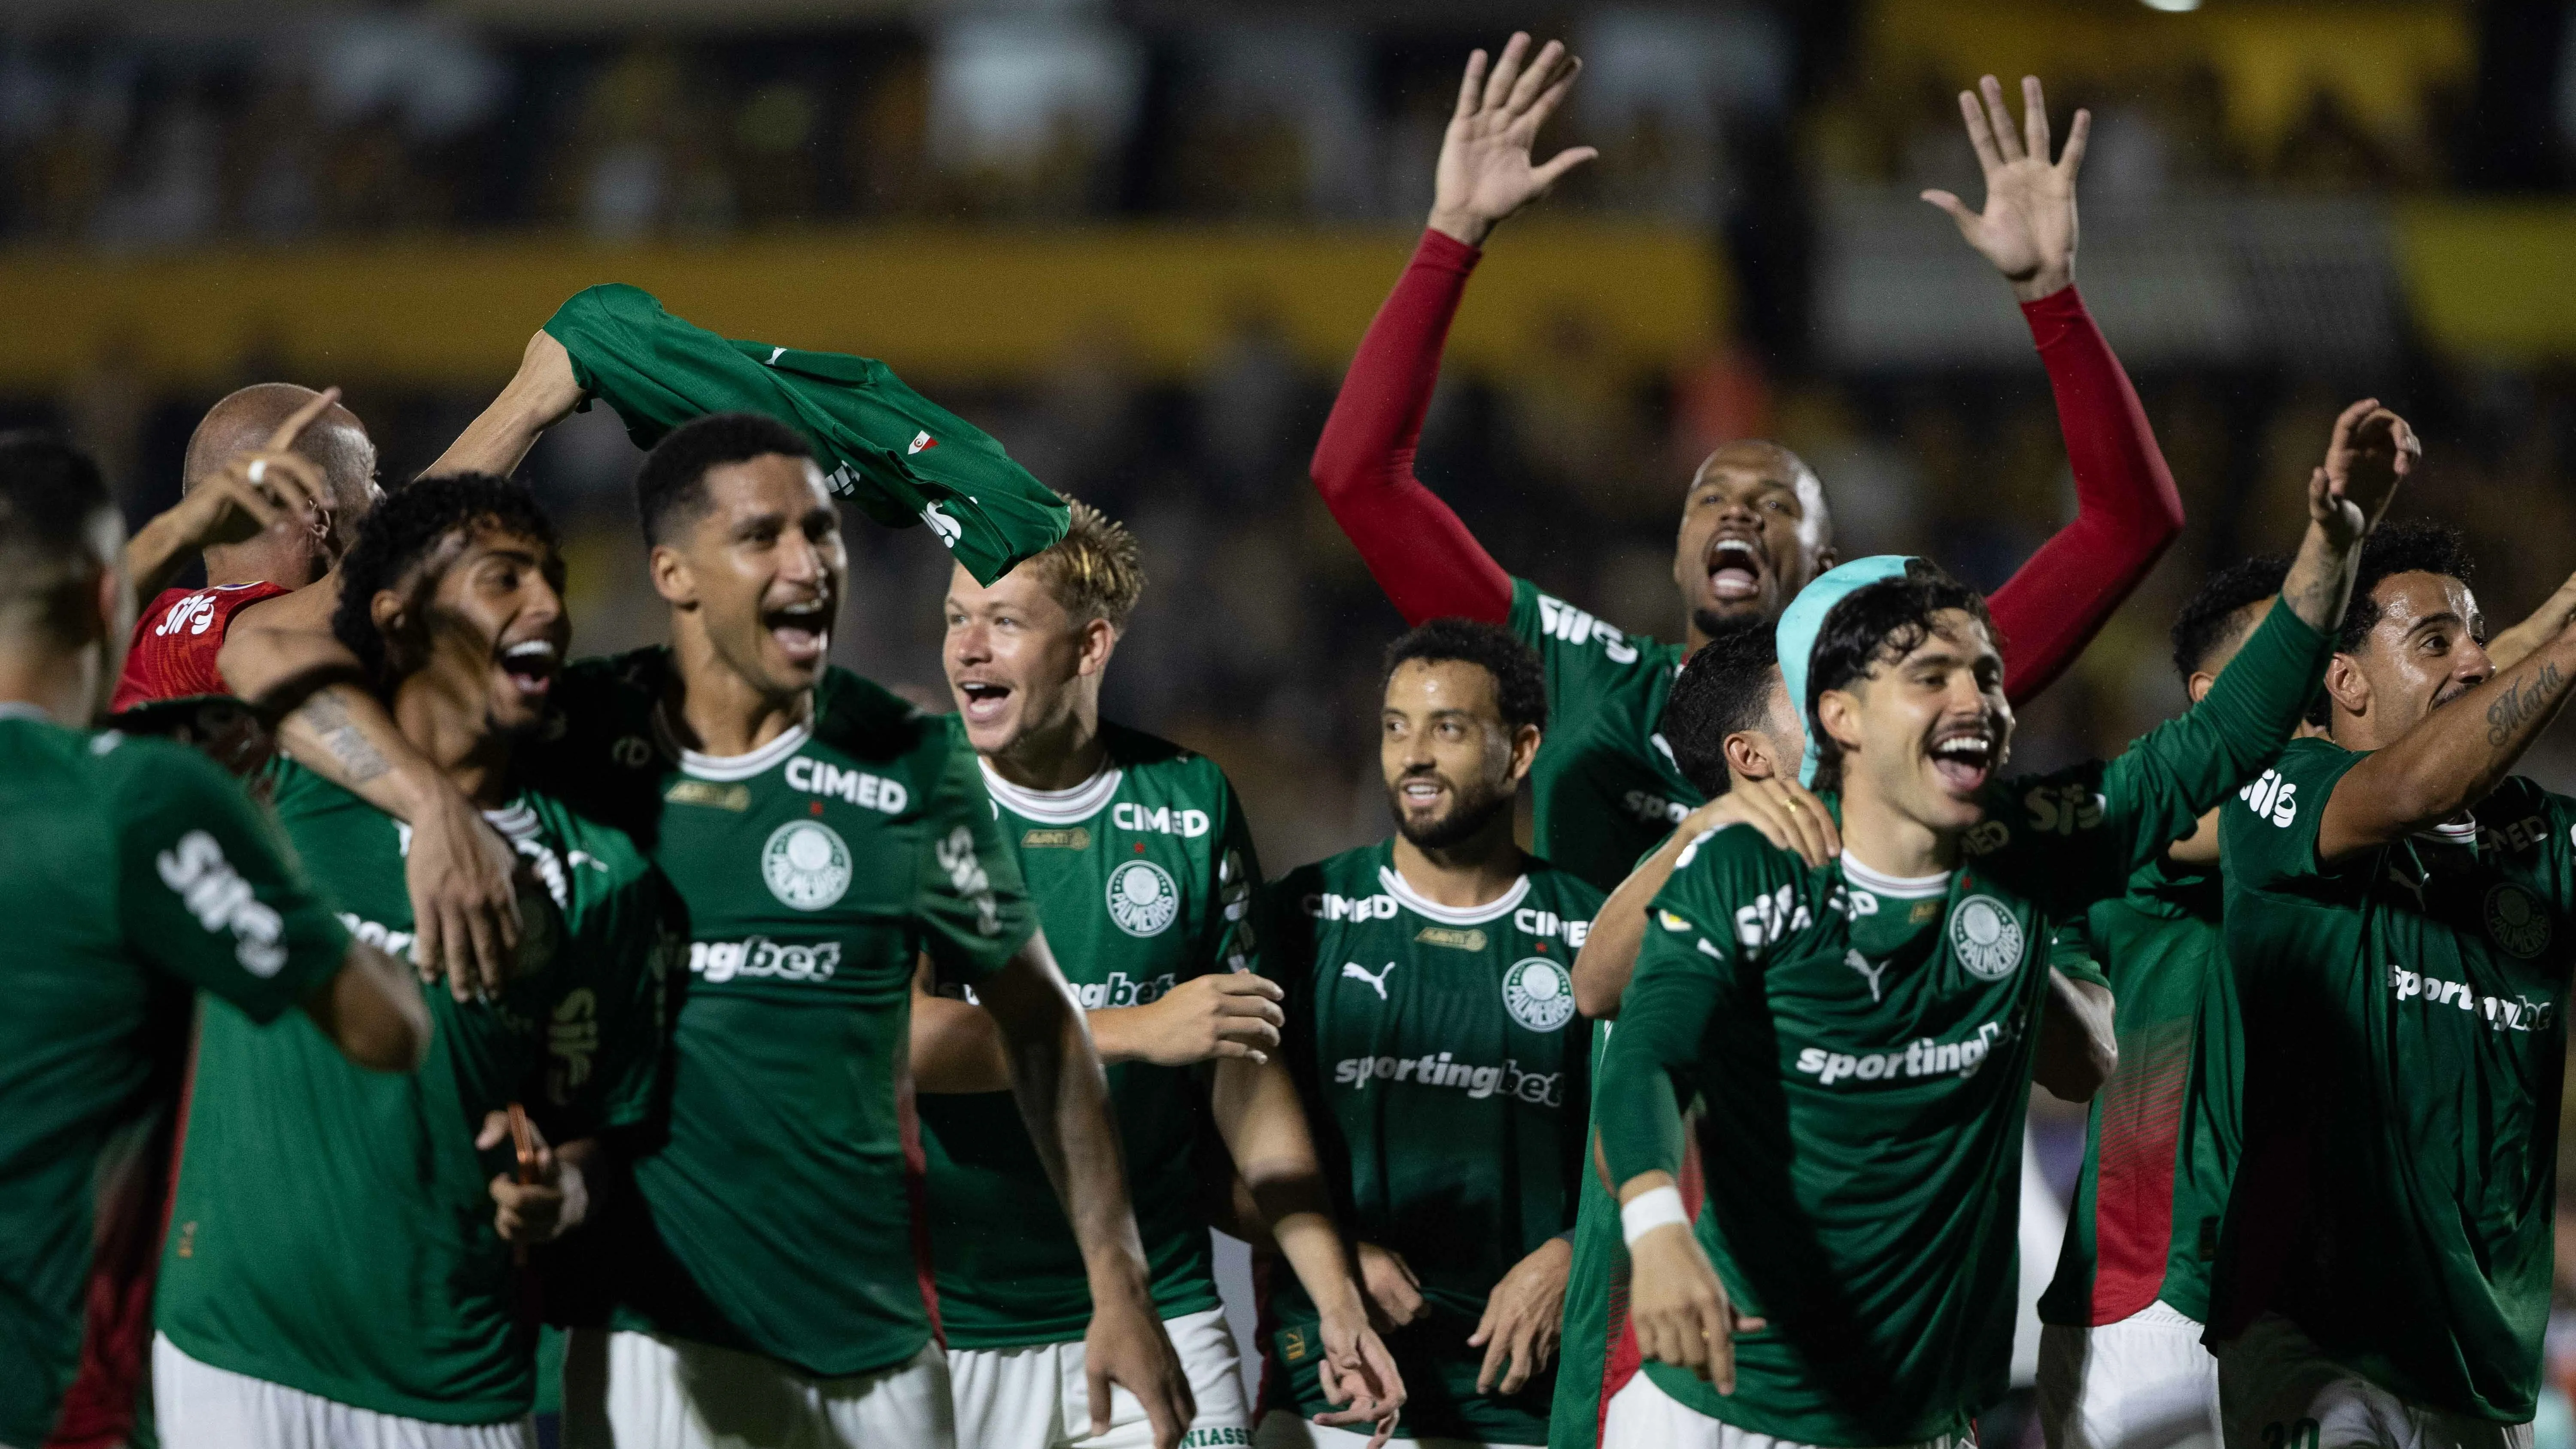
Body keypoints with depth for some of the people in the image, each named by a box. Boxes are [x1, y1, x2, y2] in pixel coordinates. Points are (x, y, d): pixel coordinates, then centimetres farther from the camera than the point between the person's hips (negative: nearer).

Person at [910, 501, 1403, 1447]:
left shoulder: (1189, 804, 6)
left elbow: (1249, 1076, 11)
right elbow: (885, 1033, -18)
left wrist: (1337, 1303, 6)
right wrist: (1135, 1031, -20)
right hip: (951, 1325, -2)